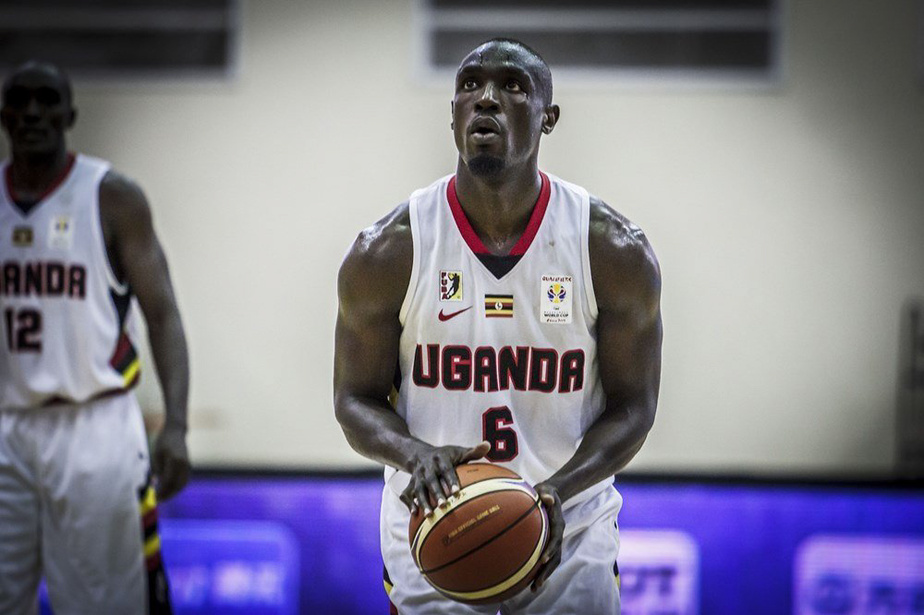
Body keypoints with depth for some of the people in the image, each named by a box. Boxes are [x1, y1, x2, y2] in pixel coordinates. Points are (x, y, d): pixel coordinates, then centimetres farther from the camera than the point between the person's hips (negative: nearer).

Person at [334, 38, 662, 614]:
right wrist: (416, 456, -23)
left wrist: (557, 491, -21)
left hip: (567, 536, 0)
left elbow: (632, 408, -4)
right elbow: (357, 398, -1)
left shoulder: (615, 252, -9)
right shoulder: (387, 253, -8)